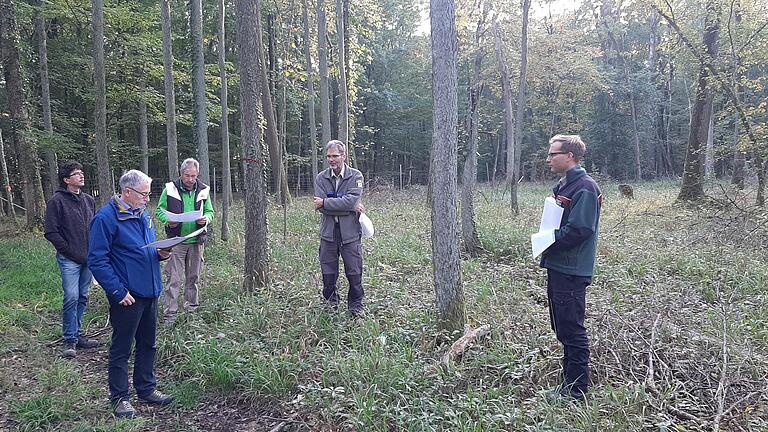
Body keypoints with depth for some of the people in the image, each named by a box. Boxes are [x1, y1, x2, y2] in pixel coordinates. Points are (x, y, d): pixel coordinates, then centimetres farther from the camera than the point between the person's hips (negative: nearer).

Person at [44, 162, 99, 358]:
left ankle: (77, 334, 22)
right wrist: (70, 250, -11)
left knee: (82, 298, 11)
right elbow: (51, 232, -8)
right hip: (69, 259, -6)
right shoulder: (57, 201, -6)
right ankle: (70, 340, 2)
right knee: (71, 297, -9)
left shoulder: (88, 200, 11)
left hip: (88, 258, 6)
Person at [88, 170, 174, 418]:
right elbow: (97, 260, -17)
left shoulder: (143, 214, 9)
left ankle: (146, 389, 31)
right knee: (121, 348, 6)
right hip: (127, 296, -8)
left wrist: (160, 253, 0)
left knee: (147, 343, 17)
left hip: (150, 292, 8)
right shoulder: (106, 218, -15)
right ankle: (120, 397, 20)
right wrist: (118, 292, -20)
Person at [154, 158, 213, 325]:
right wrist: (167, 219, -18)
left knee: (194, 277, 14)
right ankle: (169, 314, 3)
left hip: (196, 241, 3)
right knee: (173, 279, -4)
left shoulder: (203, 190, 4)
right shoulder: (170, 188, -4)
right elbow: (159, 210, 2)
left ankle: (192, 308, 28)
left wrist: (206, 218, -11)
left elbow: (210, 211, 12)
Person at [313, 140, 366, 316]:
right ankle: (331, 304, 30)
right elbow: (321, 207, -9)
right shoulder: (321, 178, 3)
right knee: (328, 275, 10)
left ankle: (356, 307, 22)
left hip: (350, 233, -2)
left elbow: (351, 200, -17)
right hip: (328, 233, 2)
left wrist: (325, 202, -12)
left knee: (355, 274, 5)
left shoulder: (355, 176, -2)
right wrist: (351, 207, -14)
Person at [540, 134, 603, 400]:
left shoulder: (585, 188, -16)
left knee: (572, 329, -2)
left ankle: (576, 390, 10)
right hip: (557, 266, 10)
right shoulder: (563, 185, 15)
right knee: (561, 326, 17)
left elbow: (580, 229, -23)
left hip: (572, 271, -10)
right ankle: (569, 380, 30)